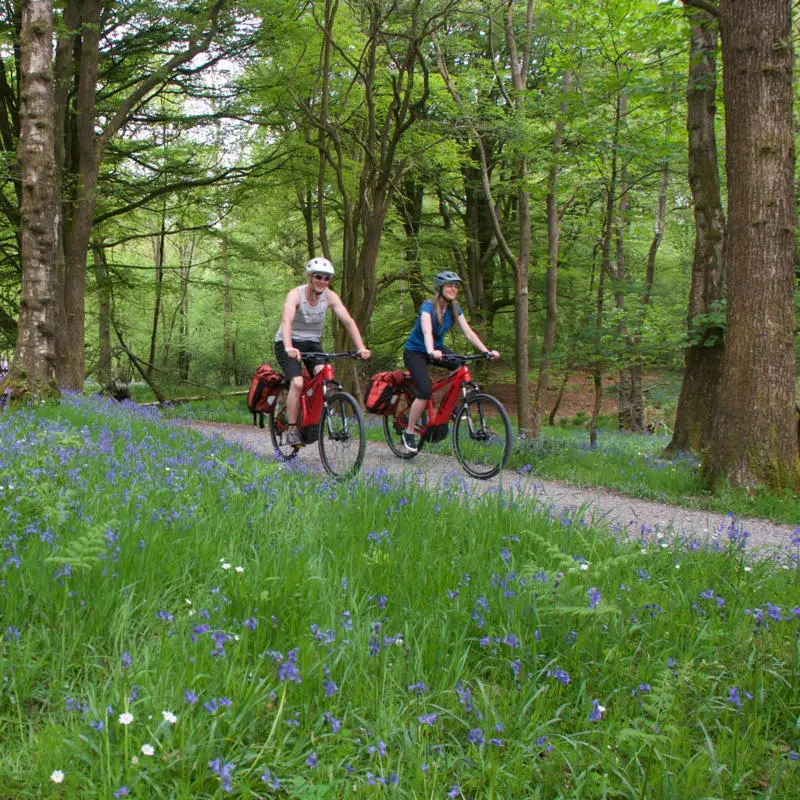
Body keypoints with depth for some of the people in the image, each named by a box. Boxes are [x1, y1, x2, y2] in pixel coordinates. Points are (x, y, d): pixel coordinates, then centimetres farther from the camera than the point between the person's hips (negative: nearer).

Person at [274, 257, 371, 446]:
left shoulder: (330, 296, -11)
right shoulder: (296, 294, -22)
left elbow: (348, 321, -17)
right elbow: (286, 320, -38)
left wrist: (361, 348, -30)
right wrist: (289, 348, -55)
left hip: (312, 343, 4)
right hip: (289, 344, -4)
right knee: (297, 383, -23)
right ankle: (292, 430, -11)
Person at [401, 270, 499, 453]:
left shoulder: (455, 309, -3)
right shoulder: (428, 306, -22)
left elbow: (468, 332, -10)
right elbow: (427, 331, -39)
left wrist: (486, 351, -23)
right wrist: (431, 352, -58)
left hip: (436, 348, 6)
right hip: (415, 351, -6)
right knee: (425, 391, -24)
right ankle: (408, 433, -9)